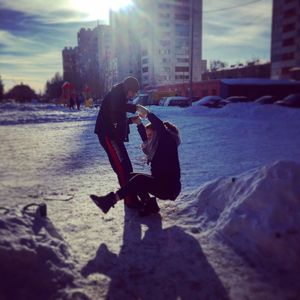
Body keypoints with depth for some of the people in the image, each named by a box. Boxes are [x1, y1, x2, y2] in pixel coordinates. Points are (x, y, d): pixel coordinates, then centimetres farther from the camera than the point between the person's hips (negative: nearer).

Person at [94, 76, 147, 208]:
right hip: (108, 135, -10)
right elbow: (116, 107, -29)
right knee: (122, 166, -12)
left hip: (114, 135, 10)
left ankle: (131, 197, 15)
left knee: (126, 166, 9)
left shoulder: (120, 97, 23)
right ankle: (130, 199, -10)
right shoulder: (116, 93, -6)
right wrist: (136, 107, -26)